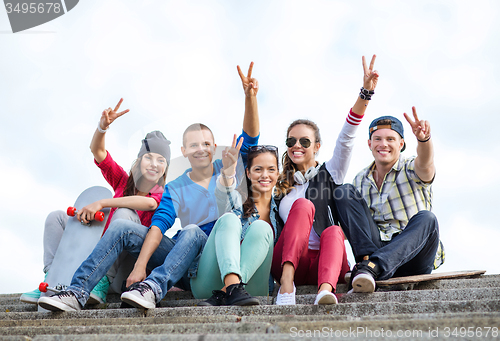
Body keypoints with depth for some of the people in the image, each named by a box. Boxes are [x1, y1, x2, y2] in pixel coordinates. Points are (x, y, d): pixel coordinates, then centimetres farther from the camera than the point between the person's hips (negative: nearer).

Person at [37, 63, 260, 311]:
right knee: (122, 227, -13)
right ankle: (77, 293, -23)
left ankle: (153, 287, -51)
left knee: (192, 232, -35)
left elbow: (250, 139, -8)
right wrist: (140, 264, -24)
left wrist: (250, 96, -24)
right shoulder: (175, 189, 7)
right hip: (185, 265, 3)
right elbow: (159, 225, -9)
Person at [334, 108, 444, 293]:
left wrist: (424, 138, -49)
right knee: (344, 192, -9)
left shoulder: (411, 170, 0)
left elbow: (425, 163, -27)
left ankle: (372, 266, -48)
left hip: (413, 255, -3)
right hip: (376, 248, 3)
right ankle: (367, 259, -29)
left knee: (426, 218, -34)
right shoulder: (361, 180, 13)